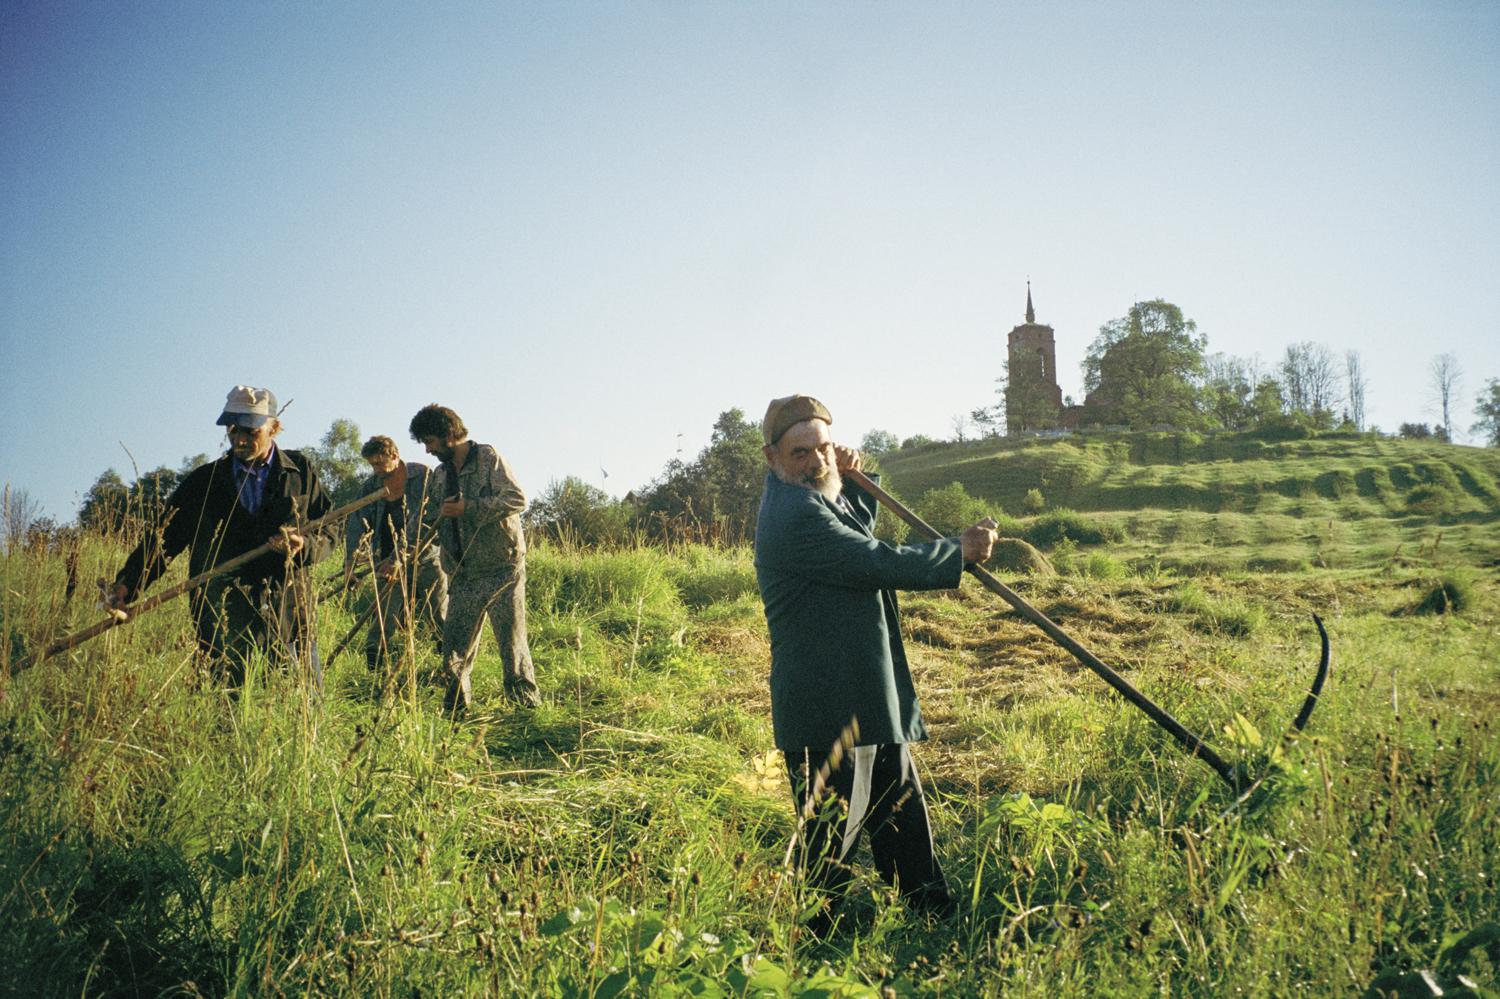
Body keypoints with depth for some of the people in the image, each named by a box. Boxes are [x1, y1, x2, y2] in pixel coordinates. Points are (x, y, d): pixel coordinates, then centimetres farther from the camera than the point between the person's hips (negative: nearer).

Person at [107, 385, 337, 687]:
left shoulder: (300, 472, 8)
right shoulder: (203, 481, 8)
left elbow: (326, 536, 9)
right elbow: (164, 537, 8)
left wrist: (304, 547, -13)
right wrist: (127, 585, -6)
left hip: (289, 618, 0)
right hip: (223, 625, 0)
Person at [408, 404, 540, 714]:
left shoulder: (488, 458, -4)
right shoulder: (440, 475, 16)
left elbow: (517, 500, -15)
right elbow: (429, 521, 24)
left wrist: (468, 508, -19)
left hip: (501, 570, -6)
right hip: (462, 577, 6)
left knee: (512, 644, -3)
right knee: (454, 654, 4)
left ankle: (529, 707, 8)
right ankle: (456, 711, 17)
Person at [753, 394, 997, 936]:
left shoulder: (818, 498, 11)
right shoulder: (793, 515, -21)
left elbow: (863, 537, 28)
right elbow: (880, 563, -22)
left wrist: (852, 479, 9)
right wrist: (960, 550, -9)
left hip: (871, 703, 11)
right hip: (828, 714, -11)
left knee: (903, 818, 21)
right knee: (830, 840, 0)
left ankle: (937, 915, 35)